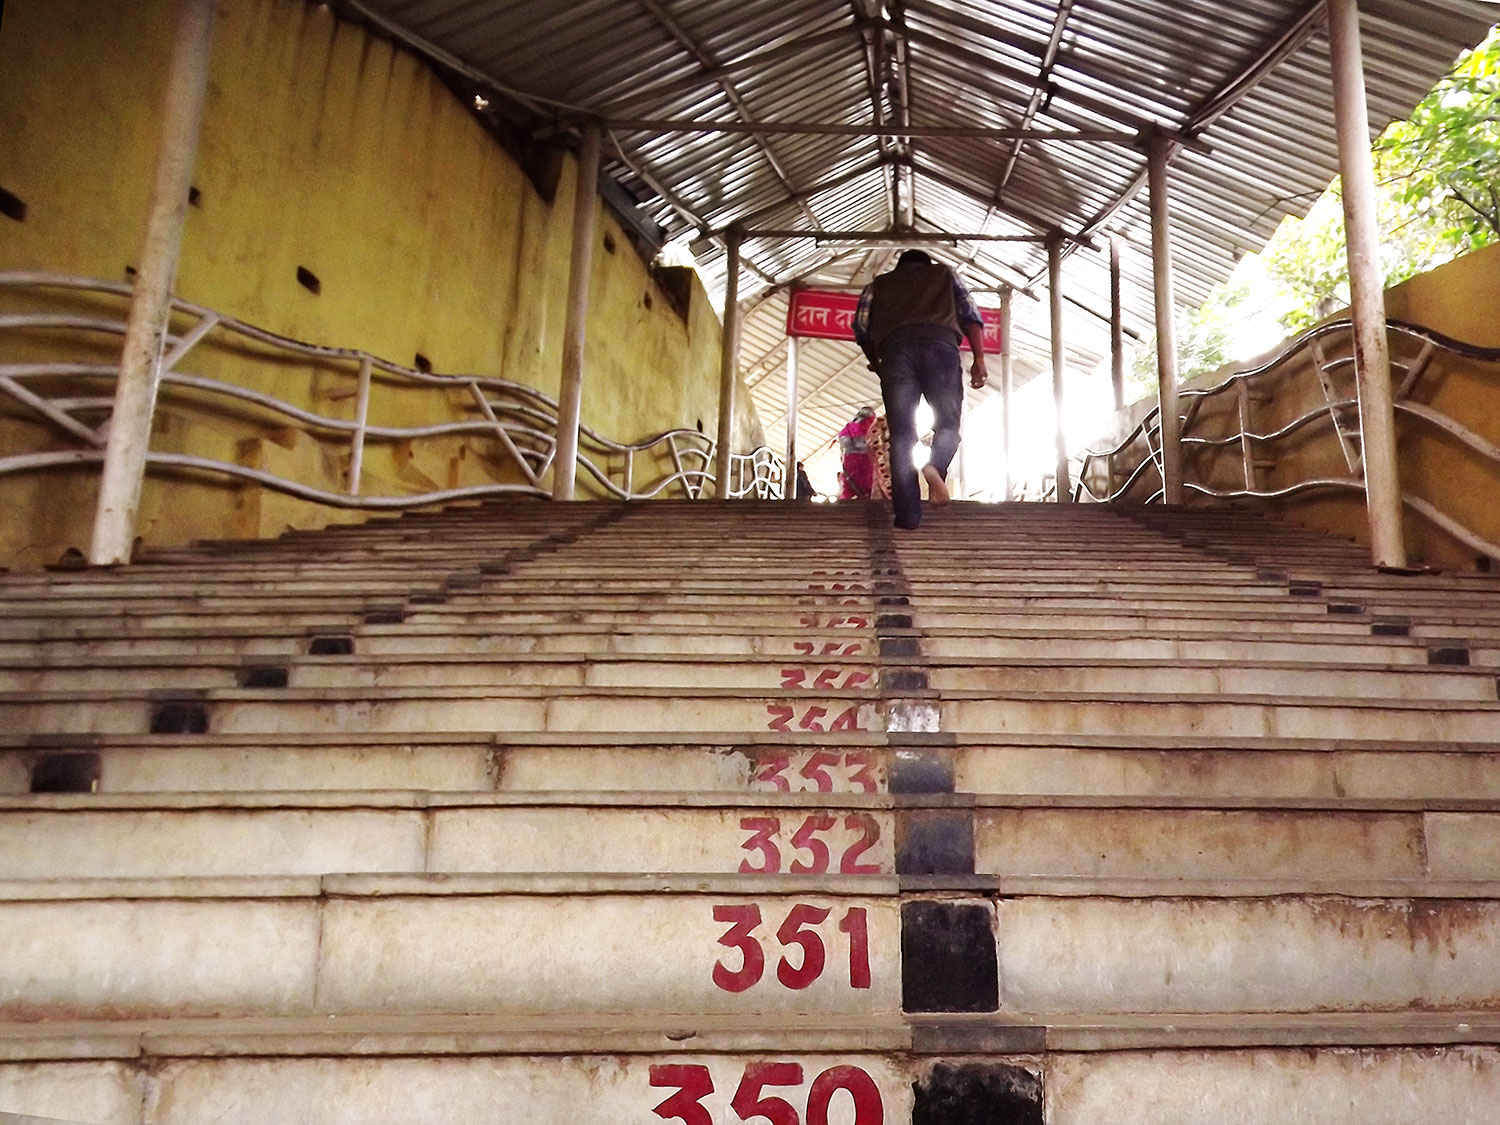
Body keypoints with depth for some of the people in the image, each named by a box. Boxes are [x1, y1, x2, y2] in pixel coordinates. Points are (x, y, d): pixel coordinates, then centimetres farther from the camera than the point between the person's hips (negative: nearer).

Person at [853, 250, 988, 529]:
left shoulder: (879, 284, 33)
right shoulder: (944, 273, 32)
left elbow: (861, 328, 19)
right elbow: (970, 315, 16)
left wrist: (876, 365, 32)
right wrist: (979, 359, 9)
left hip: (895, 346, 1)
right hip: (940, 341, 0)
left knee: (901, 434, 0)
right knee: (948, 423, 8)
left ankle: (908, 513, -9)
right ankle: (936, 466, -25)